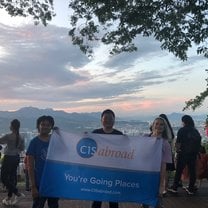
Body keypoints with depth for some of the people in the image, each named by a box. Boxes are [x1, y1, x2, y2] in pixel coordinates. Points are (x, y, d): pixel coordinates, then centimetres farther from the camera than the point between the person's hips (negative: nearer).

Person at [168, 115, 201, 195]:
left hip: (183, 153, -4)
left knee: (179, 171, 5)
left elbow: (178, 143, -13)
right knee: (192, 171, 10)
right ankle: (191, 189, 17)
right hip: (194, 154, 5)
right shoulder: (196, 131, 5)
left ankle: (174, 187, 11)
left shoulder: (182, 130, -10)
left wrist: (178, 149, 4)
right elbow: (199, 142, 9)